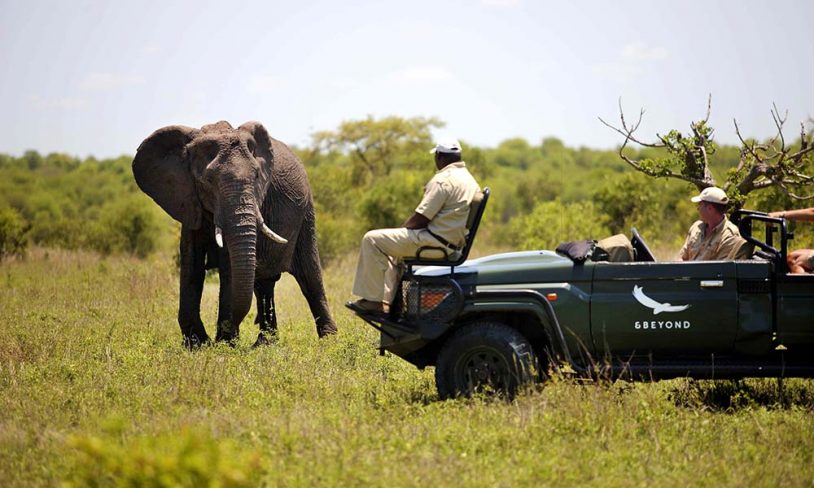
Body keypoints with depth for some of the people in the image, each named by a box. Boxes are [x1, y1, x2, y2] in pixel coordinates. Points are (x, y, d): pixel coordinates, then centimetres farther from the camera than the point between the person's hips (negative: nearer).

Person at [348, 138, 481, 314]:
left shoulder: (443, 180, -16)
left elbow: (421, 219, -18)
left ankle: (373, 301, -9)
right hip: (452, 244, 10)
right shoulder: (469, 180, 14)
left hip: (435, 243, -10)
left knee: (372, 240, -9)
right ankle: (389, 299, 26)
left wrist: (400, 230, -1)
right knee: (393, 248, 32)